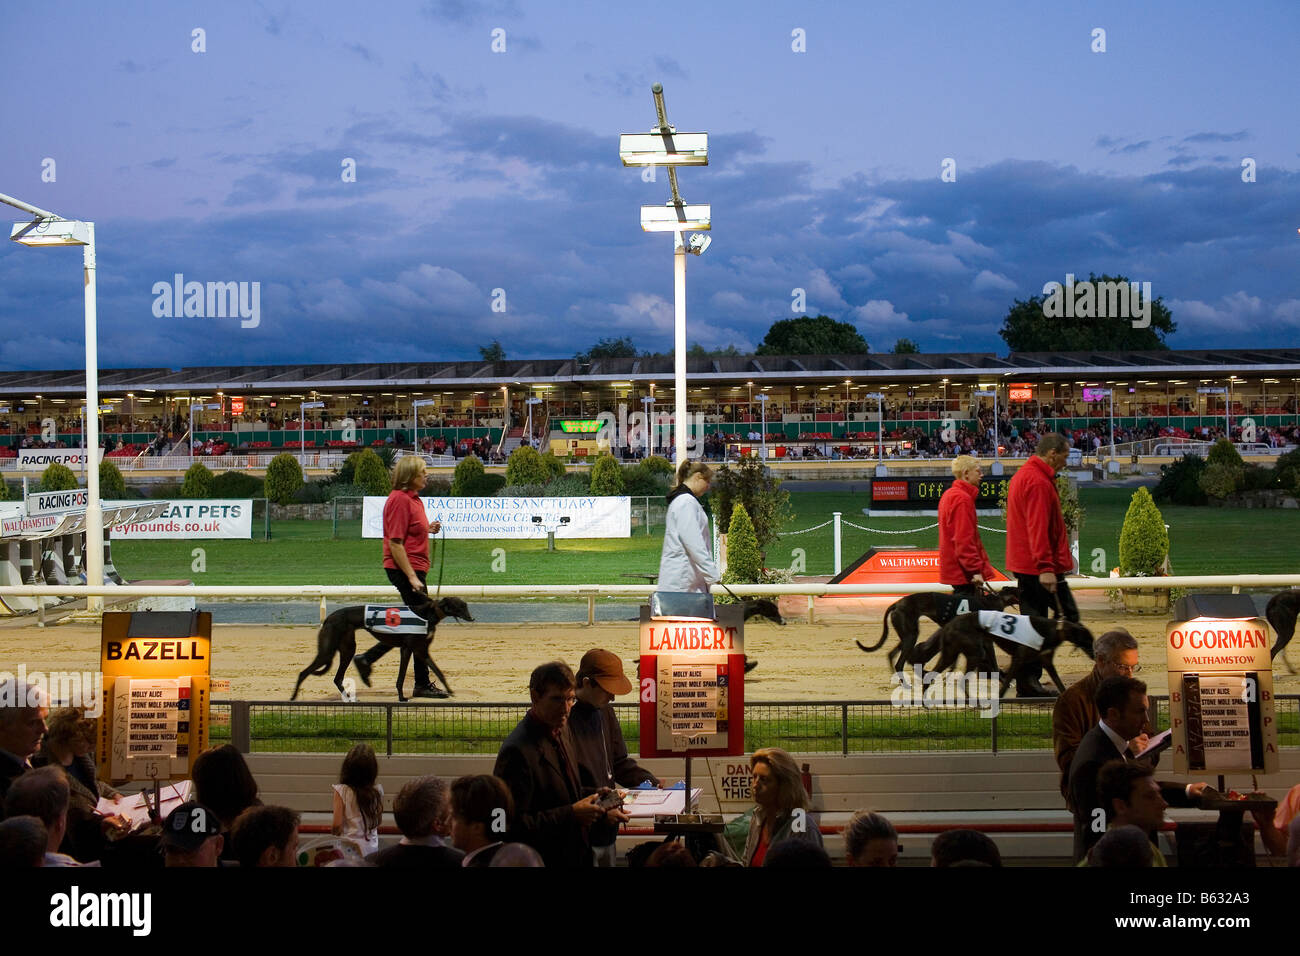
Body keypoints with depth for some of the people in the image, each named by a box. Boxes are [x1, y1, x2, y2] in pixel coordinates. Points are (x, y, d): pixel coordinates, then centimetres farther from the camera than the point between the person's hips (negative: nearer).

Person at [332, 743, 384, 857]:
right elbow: (379, 821, 8)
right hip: (372, 847, 4)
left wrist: (332, 828, 8)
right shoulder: (377, 791, -3)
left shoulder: (341, 791, -13)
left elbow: (337, 824, -13)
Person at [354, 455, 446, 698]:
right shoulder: (400, 500, -16)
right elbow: (395, 543, -20)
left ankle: (367, 659, 19)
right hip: (405, 569, -10)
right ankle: (422, 684, 6)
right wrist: (412, 577, -22)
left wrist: (428, 529, 6)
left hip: (414, 569, 10)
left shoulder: (412, 499, 14)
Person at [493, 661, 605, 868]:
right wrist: (571, 814, -22)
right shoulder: (518, 750, -23)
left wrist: (589, 799, 2)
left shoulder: (561, 731, 6)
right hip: (544, 859, -8)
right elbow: (514, 825, -25)